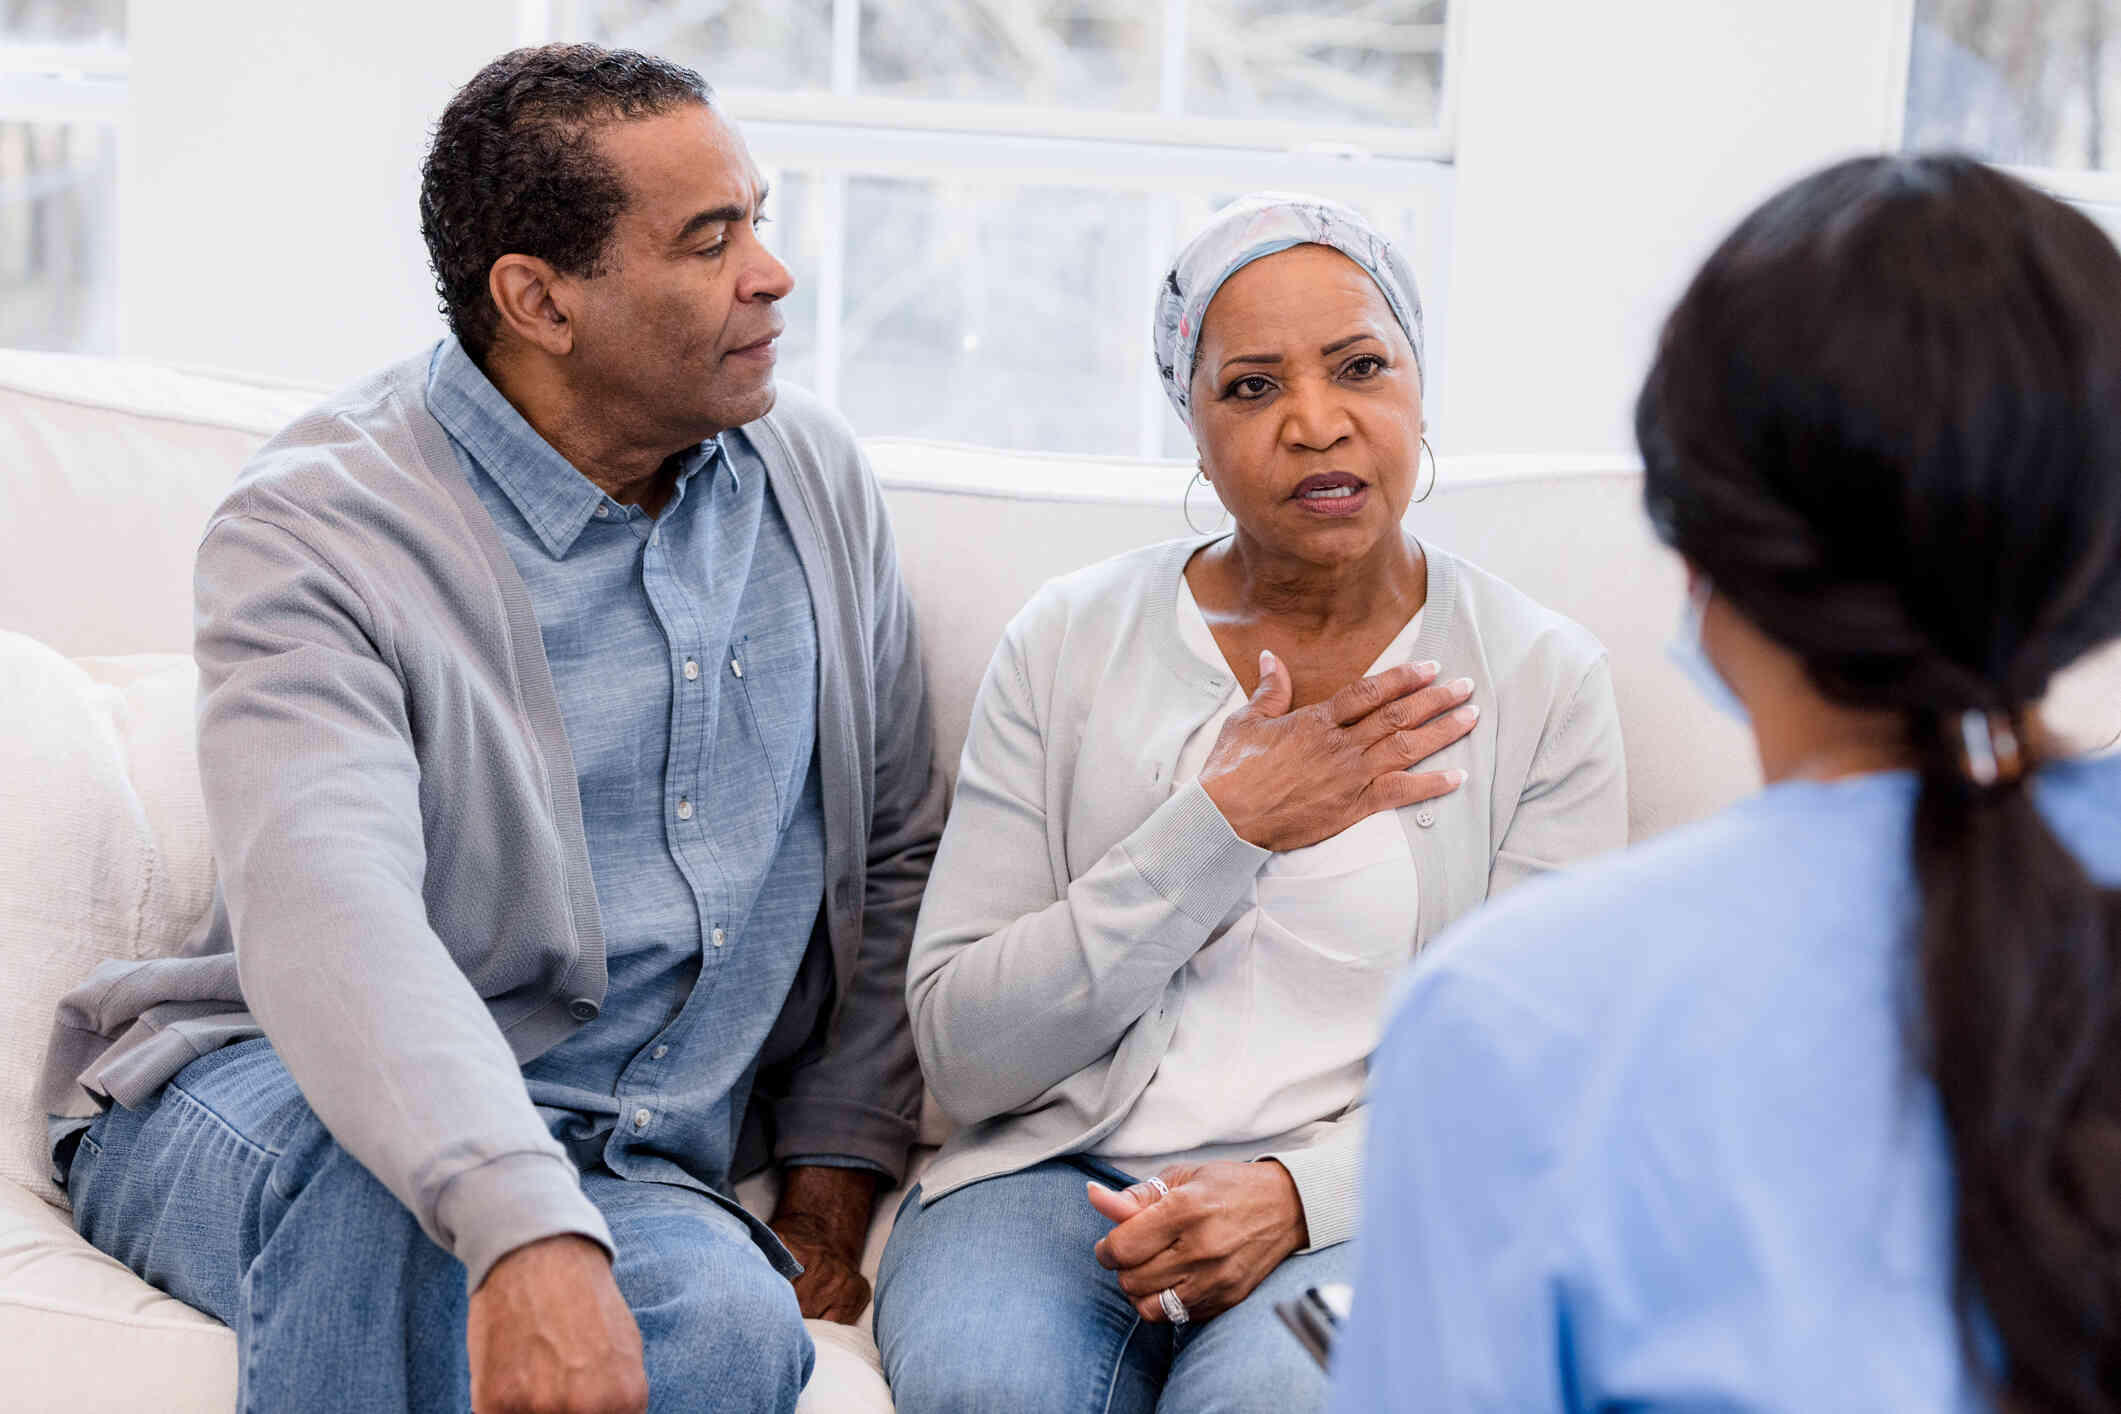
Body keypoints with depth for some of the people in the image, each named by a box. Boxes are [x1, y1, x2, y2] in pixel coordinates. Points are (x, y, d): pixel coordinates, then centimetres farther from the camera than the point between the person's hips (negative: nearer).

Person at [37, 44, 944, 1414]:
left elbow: (897, 851, 17)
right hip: (263, 1105, -3)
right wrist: (525, 1229, -46)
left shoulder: (813, 476, 7)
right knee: (384, 1179, -40)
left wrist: (836, 1166, 7)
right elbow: (325, 915, -31)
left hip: (617, 1166, 4)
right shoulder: (318, 530, -14)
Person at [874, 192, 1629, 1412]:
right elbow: (962, 1052, -1)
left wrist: (1297, 1193, -18)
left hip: (1362, 1207, -1)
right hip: (1064, 1173, 2)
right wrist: (1223, 830, -10)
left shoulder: (1544, 679, 3)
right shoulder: (1068, 645, 5)